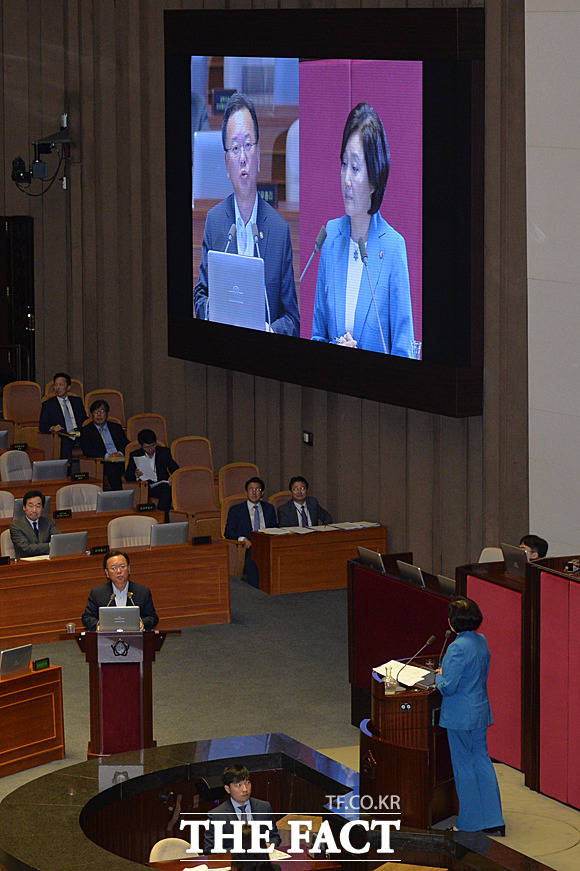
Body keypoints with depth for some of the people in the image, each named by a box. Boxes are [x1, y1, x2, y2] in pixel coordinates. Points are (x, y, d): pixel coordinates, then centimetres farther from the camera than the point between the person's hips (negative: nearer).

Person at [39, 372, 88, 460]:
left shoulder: (77, 401, 22)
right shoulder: (48, 404, 13)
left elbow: (85, 420, 22)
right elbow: (42, 427, 7)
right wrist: (52, 428, -15)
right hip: (63, 439, -3)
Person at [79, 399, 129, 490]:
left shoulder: (117, 427, 25)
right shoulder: (86, 430, 13)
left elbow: (126, 444, 15)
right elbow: (87, 451, -2)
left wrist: (120, 453, -9)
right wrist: (106, 455, -14)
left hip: (121, 461, 4)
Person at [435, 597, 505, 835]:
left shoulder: (458, 648, -22)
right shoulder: (481, 641, 5)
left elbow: (448, 687, -23)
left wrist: (439, 676, -2)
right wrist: (447, 673, 14)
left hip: (460, 716, -8)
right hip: (480, 711, 8)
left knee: (464, 766, 3)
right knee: (482, 761, 13)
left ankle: (471, 822, 12)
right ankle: (494, 821, 15)